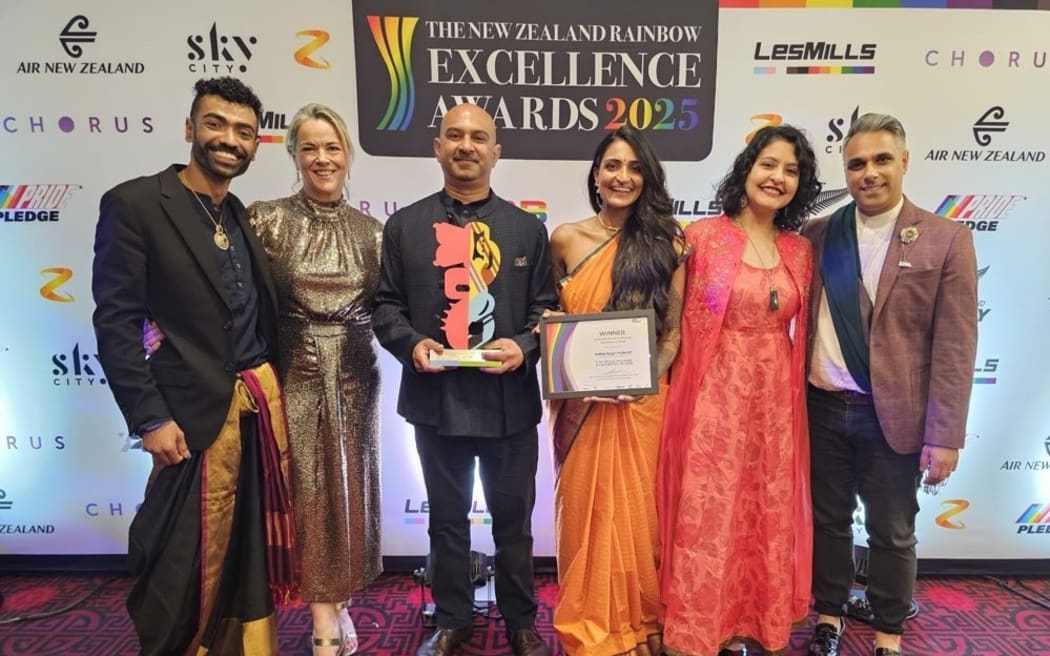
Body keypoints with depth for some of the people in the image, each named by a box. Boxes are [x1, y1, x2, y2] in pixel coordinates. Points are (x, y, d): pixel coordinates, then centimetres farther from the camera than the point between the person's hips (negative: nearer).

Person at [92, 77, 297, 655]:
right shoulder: (135, 204, -6)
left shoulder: (246, 216, 12)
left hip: (264, 401, 6)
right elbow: (116, 323, -10)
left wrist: (271, 389, 10)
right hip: (197, 410, -5)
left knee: (253, 546, 15)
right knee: (186, 558, 8)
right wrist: (150, 418, -13)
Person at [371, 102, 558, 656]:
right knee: (447, 519, 16)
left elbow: (548, 308, 3)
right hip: (436, 400, 1)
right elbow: (386, 304, 6)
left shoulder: (527, 228, 5)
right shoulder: (404, 225, 6)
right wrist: (411, 342, -14)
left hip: (510, 401, 0)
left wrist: (524, 347, -15)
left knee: (513, 520, 15)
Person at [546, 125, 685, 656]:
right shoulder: (565, 239, 2)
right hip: (581, 405, 1)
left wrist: (648, 373, -15)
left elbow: (674, 331, 1)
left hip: (643, 404, 0)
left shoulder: (665, 243, 0)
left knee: (639, 514, 10)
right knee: (587, 512, 10)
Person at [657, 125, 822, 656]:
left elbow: (798, 332, 14)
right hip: (715, 397, -4)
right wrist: (678, 390, -9)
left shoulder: (800, 250, 8)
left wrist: (794, 394, 10)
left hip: (774, 400, 5)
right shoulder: (703, 237, -6)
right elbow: (682, 324, -5)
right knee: (707, 515, 4)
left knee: (767, 516, 14)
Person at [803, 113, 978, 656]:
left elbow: (954, 347, -7)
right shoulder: (817, 235, 2)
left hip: (893, 414, -2)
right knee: (827, 521, 15)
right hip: (823, 407, 2)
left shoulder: (946, 240, -4)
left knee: (892, 533, 12)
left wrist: (944, 436, -9)